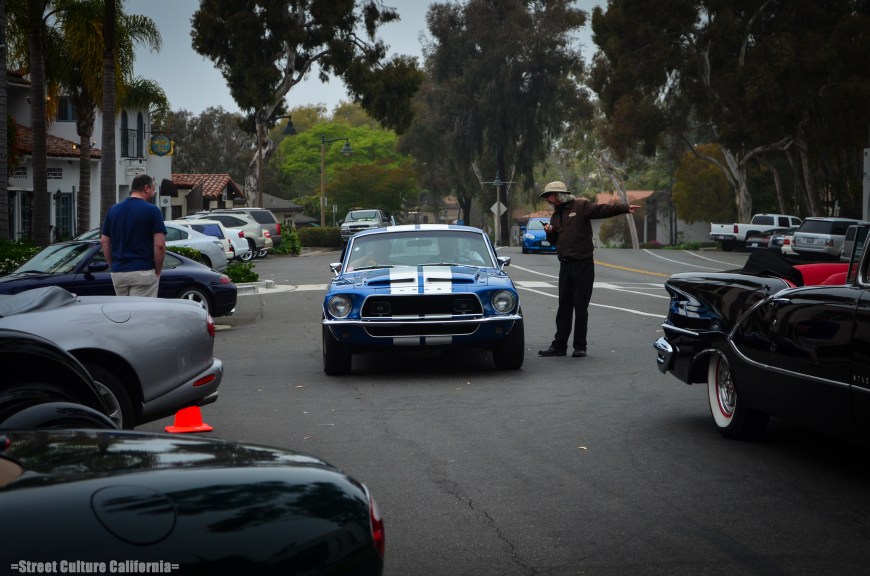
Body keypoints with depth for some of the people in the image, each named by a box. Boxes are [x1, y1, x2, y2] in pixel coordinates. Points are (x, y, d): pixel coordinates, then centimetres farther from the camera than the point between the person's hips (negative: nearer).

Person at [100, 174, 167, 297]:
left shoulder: (114, 210, 10)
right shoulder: (152, 211, -7)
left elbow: (104, 241, 11)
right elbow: (159, 245, -12)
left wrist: (113, 265, 17)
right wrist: (157, 271, -1)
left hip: (117, 273, 6)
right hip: (143, 272, -6)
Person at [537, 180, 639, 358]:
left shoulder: (581, 206, -4)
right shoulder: (556, 214, 18)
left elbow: (603, 210, -15)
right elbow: (554, 241, 23)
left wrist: (625, 208, -29)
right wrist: (549, 232, 1)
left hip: (583, 264, -6)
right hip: (565, 264, 7)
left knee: (580, 307, -1)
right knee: (564, 307, 9)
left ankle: (580, 347, 6)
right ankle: (559, 346, 15)